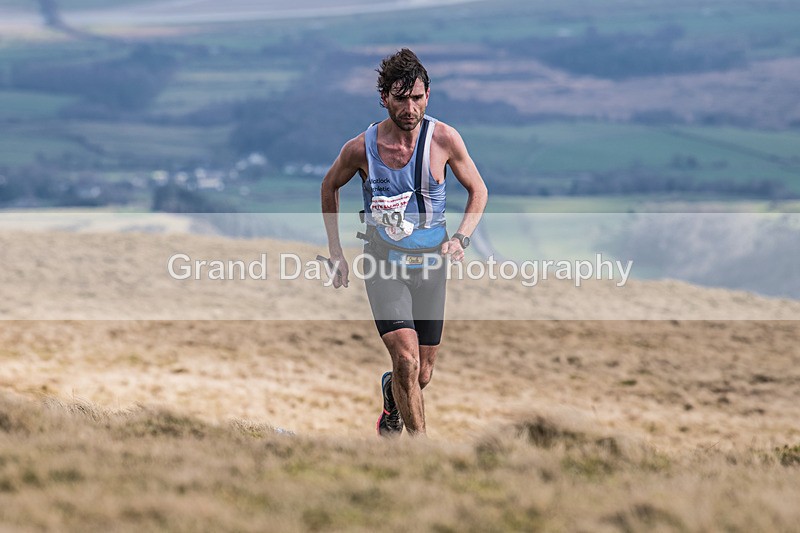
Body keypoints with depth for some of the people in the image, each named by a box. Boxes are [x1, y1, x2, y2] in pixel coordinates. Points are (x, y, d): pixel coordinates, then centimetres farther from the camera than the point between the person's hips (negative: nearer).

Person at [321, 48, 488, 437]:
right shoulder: (361, 147, -10)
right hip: (383, 263, -2)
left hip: (430, 263, 2)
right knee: (406, 359, -22)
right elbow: (329, 186, 10)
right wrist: (335, 252, 9)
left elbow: (478, 190, 5)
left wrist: (461, 238, -11)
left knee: (422, 375, 10)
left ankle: (391, 393, 46)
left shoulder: (443, 139, -9)